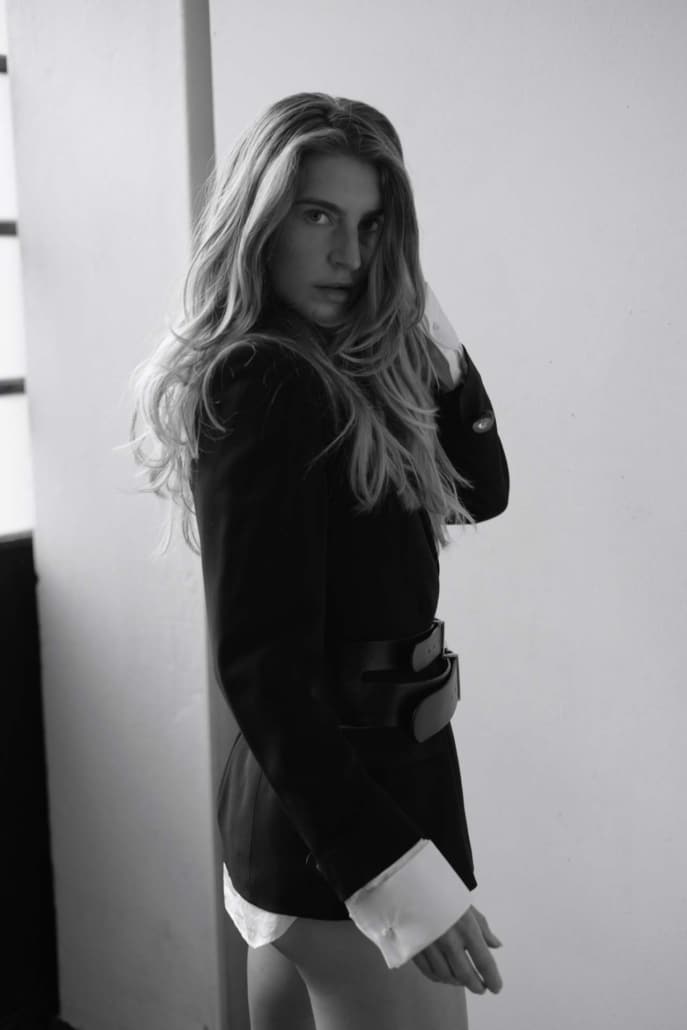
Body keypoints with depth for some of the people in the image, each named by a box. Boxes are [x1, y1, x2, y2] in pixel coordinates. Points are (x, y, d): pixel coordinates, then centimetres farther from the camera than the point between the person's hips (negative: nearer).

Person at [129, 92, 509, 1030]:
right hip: (348, 796, -9)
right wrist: (395, 866, -29)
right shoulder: (260, 382, -19)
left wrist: (425, 323, 2)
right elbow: (260, 664, -24)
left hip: (314, 791, 9)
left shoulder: (328, 370, 8)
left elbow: (481, 488, 13)